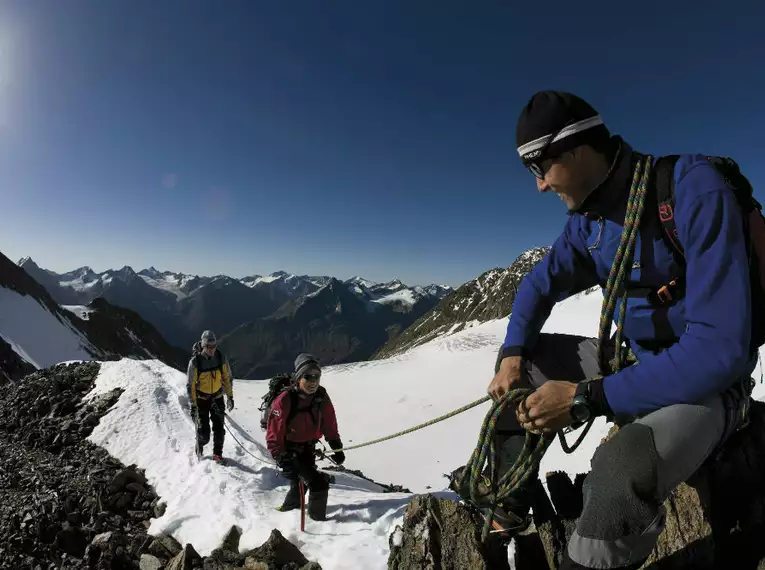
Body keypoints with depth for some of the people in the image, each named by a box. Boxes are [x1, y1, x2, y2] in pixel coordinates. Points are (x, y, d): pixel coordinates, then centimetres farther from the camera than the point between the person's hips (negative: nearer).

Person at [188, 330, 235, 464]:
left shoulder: (221, 358, -10)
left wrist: (230, 397, 4)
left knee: (219, 428, -1)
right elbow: (190, 385, -11)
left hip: (217, 398, 2)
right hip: (201, 399, -2)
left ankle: (217, 454, 17)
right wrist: (193, 405, -13)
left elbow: (227, 378, 3)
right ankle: (199, 449, 31)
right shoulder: (195, 361, -18)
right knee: (204, 431, 0)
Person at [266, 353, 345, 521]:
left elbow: (329, 423, 2)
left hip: (308, 448, 6)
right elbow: (274, 435, -25)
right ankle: (317, 519, 8)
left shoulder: (321, 396, -12)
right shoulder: (284, 400, -28)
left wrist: (337, 447, 0)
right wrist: (283, 460, -30)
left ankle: (289, 507, 56)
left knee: (301, 482, 27)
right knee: (319, 483, -15)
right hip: (289, 451, -6)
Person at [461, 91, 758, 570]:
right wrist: (512, 354, -8)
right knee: (522, 361, 4)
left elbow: (720, 347, -29)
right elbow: (540, 284, 11)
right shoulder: (588, 219, -1)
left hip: (707, 380, -7)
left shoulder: (693, 188, -23)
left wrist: (586, 398, -30)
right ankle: (507, 508, 12)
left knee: (621, 468, -37)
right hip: (635, 360, 7)